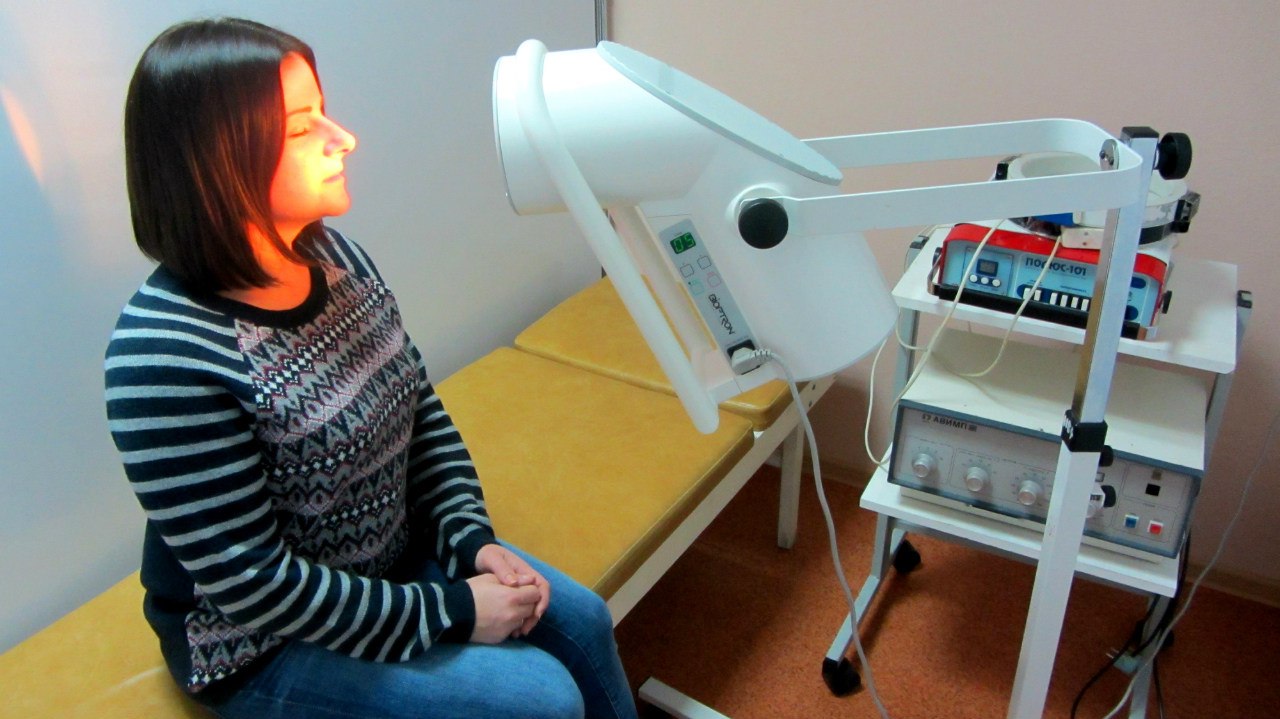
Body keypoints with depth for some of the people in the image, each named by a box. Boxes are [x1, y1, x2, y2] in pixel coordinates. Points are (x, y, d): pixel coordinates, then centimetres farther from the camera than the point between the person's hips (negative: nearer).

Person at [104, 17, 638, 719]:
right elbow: (254, 586, -25)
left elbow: (423, 413, 3)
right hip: (261, 647, -6)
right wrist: (449, 612, -20)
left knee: (582, 622, 3)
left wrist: (472, 540, -8)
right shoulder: (167, 353, -29)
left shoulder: (335, 257, -7)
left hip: (394, 553, 7)